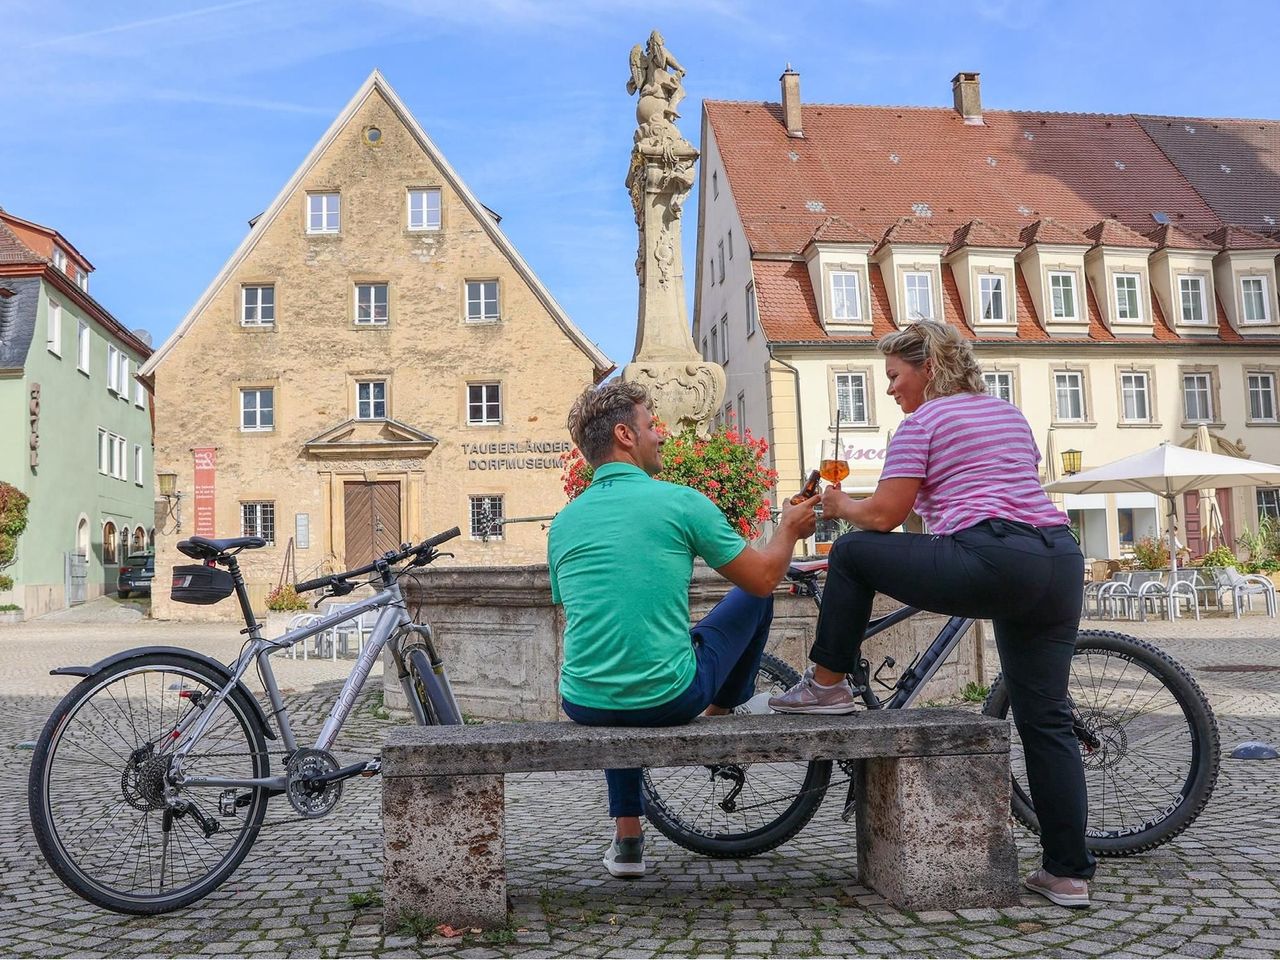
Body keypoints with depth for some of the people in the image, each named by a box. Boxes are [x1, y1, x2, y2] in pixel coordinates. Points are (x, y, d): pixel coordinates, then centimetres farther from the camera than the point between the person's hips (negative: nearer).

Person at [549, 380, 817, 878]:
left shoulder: (563, 523, 6)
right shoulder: (681, 501, -9)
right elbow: (763, 578, 1)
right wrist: (789, 530, 22)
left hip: (584, 706, 4)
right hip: (671, 699, -4)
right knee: (751, 596, 18)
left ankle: (627, 837, 34)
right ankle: (721, 715, 35)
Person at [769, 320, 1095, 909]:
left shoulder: (923, 421, 4)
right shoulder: (1010, 413, 26)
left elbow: (883, 515, -2)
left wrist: (840, 505, 17)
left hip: (992, 562, -8)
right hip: (1061, 562, 8)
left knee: (853, 552, 9)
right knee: (1045, 720, 12)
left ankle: (828, 685, 14)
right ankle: (1068, 872, 14)